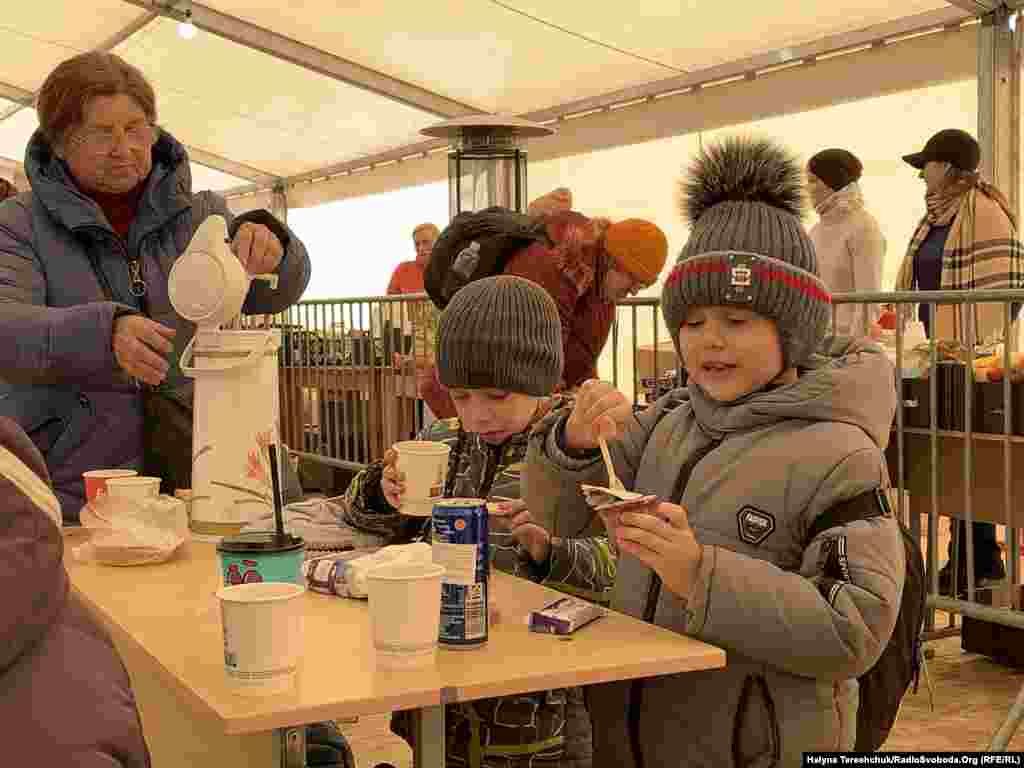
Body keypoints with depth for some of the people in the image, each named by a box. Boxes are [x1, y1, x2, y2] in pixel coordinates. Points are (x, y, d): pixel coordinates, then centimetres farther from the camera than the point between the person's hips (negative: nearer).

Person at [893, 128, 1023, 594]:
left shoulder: (982, 212, -12)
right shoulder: (936, 217, 16)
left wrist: (978, 349, -21)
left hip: (971, 355, -9)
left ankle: (982, 563, 7)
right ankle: (968, 557, 23)